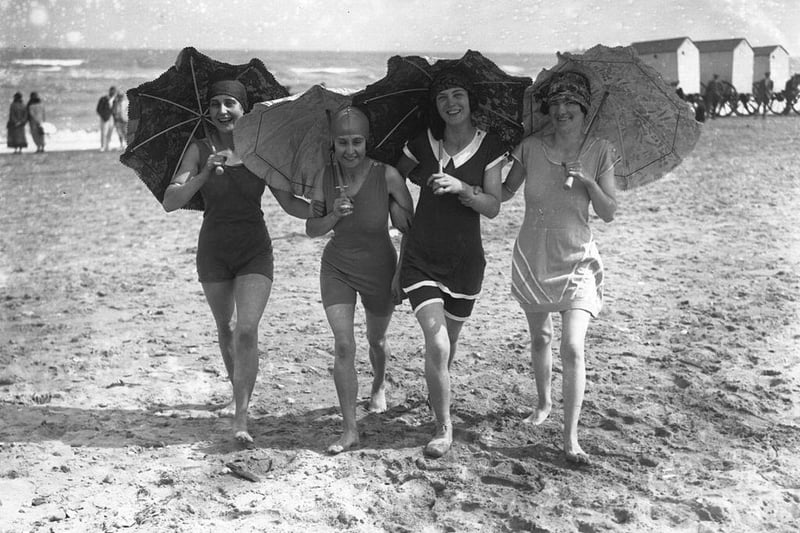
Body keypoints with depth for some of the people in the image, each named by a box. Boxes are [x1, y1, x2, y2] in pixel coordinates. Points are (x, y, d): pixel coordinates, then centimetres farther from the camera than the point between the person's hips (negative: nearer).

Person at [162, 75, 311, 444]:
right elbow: (170, 203, -14)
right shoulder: (200, 150, -5)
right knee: (224, 328, 16)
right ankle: (238, 391, 41)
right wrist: (206, 173, -27)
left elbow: (289, 204, -2)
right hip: (213, 250, 2)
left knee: (247, 331, -14)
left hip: (255, 250, -1)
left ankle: (241, 419, -10)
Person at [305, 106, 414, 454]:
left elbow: (411, 226, -11)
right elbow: (311, 230, -6)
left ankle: (378, 385, 55)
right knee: (343, 346, -11)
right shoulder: (325, 177, -13)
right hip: (337, 268, 1)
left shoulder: (387, 176, -22)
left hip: (379, 270, -1)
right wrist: (333, 216, -21)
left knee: (376, 340, 21)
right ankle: (349, 430, -2)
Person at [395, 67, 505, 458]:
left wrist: (460, 187, -25)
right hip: (421, 259, -1)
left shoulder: (489, 147, -4)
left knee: (448, 341, 16)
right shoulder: (421, 144, -3)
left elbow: (493, 207, -10)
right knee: (436, 345, -14)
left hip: (465, 260, 1)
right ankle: (443, 429, 1)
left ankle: (436, 393, 47)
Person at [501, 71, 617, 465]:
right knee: (539, 336, 18)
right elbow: (504, 192, 8)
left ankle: (570, 438, -7)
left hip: (576, 261, -2)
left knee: (573, 348, -13)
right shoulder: (531, 148, -3)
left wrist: (588, 181, -21)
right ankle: (543, 403, 43)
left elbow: (609, 213, -5)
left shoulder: (599, 153, -5)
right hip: (532, 258, 2)